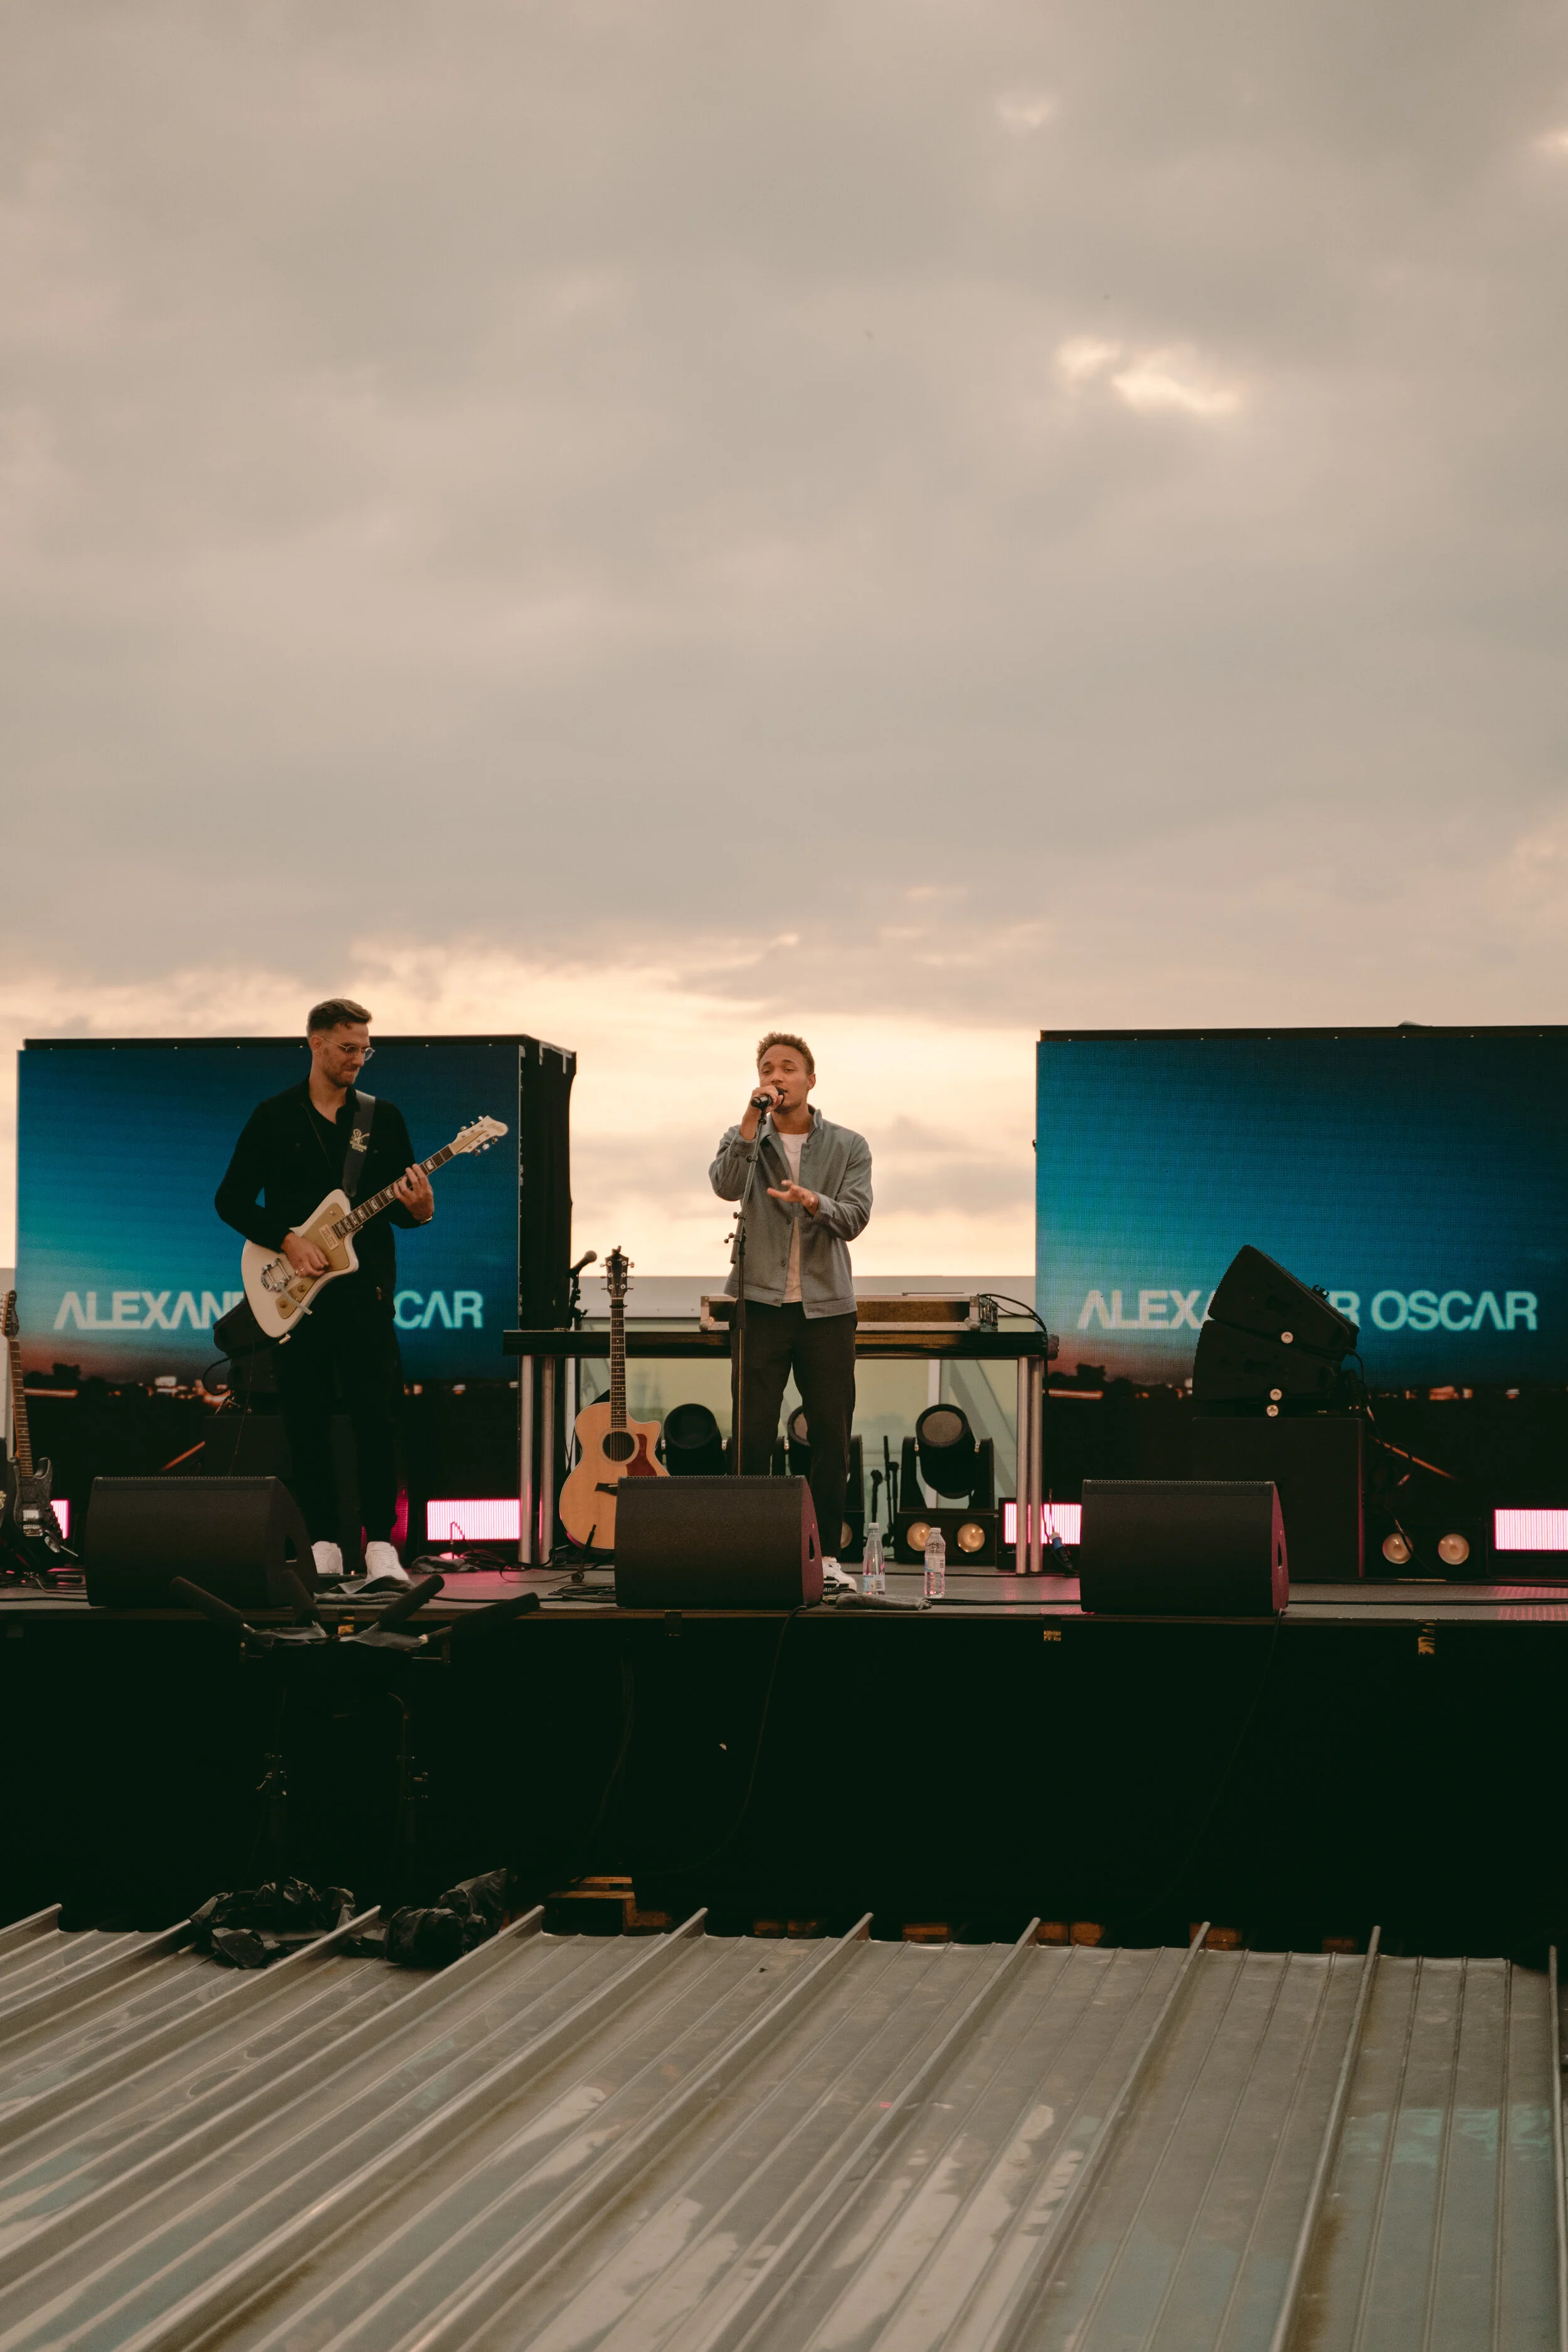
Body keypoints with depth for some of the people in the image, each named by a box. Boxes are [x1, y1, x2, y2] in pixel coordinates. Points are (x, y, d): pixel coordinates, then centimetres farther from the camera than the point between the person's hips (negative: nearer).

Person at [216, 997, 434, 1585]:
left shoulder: (383, 1117, 9)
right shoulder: (273, 1117, 5)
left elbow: (402, 1205, 11)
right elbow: (231, 1200, 2)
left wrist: (420, 1210, -12)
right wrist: (287, 1240, -10)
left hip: (365, 1287, 0)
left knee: (377, 1415, -7)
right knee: (306, 1420, 2)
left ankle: (380, 1545, -3)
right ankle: (323, 1546, 10)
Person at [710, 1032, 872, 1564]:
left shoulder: (848, 1147, 7)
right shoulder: (744, 1139, 7)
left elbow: (855, 1219, -7)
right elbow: (726, 1185, -14)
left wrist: (813, 1202, -27)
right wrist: (752, 1118, -21)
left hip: (826, 1306, 1)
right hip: (760, 1302, -1)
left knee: (832, 1435, 3)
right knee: (752, 1434, -4)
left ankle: (827, 1553, 11)